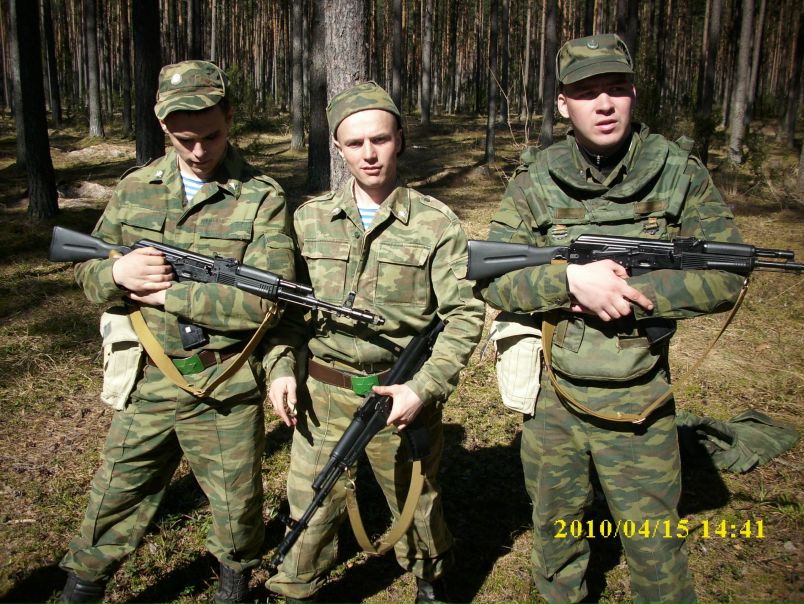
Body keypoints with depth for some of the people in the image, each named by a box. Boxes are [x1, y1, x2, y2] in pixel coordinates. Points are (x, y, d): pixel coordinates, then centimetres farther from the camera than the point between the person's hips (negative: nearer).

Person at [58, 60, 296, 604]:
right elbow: (87, 272, 9)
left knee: (237, 506, 17)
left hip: (226, 391, -3)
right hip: (145, 383, 3)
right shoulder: (135, 190, 3)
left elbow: (269, 302, -20)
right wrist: (118, 273, -15)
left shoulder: (263, 198, -11)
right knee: (116, 498, 19)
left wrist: (169, 294, -17)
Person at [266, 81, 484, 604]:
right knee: (310, 507, 9)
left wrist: (424, 389, -16)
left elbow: (464, 316, -8)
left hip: (401, 393, -1)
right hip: (321, 392, 2)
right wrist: (280, 367, -3)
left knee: (417, 501, 18)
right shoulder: (309, 219, 3)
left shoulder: (437, 223, -7)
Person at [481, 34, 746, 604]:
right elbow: (491, 279, -10)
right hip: (549, 391, 1)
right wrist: (571, 279, -26)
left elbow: (726, 277, -7)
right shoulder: (535, 182, -5)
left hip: (637, 399, -1)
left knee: (655, 542, 12)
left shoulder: (679, 173, -5)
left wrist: (629, 291, -19)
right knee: (555, 528, 21)